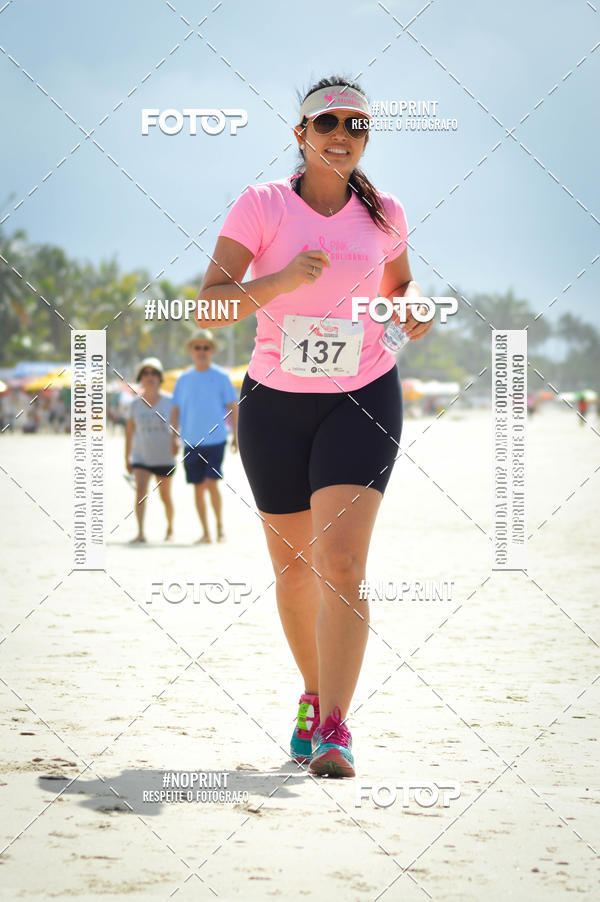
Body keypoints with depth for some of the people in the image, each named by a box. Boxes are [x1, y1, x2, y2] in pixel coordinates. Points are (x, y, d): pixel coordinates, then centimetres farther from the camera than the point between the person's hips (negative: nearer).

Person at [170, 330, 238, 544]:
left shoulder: (221, 377, 0)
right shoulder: (184, 379, 9)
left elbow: (232, 407, 3)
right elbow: (176, 411, 14)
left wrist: (236, 435, -2)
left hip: (215, 439, -3)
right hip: (191, 442, 3)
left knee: (212, 483, -13)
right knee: (198, 487, 5)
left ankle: (220, 527, 2)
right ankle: (205, 532, 13)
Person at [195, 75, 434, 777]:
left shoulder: (383, 215, 1)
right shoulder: (261, 205, -7)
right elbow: (209, 305, -14)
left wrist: (412, 309, -1)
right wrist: (285, 278, -29)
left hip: (364, 398, 0)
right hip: (275, 403, 0)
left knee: (341, 564, -16)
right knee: (294, 566, 12)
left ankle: (334, 729, -17)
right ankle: (315, 696, 36)